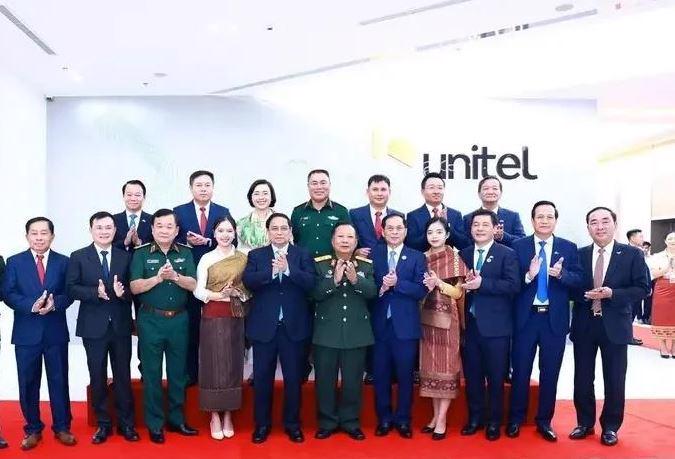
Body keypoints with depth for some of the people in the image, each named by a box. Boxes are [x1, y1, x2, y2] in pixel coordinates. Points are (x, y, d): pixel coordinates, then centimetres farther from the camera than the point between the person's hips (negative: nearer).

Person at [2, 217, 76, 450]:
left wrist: (55, 303, -20)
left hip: (56, 331, 0)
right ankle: (33, 429, 21)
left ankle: (62, 427, 19)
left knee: (59, 380, 7)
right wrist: (31, 305, -20)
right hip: (26, 332, 0)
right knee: (28, 383, 7)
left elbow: (70, 293, 0)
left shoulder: (63, 262, 5)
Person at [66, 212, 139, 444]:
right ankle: (103, 423, 22)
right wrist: (96, 292, -20)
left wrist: (122, 292, -19)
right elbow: (71, 288, -5)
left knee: (123, 376, 8)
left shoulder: (125, 257, 5)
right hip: (94, 326, -1)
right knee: (98, 377, 8)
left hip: (121, 325, 1)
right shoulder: (78, 257, 1)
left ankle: (126, 423, 20)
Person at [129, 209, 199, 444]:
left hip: (179, 319, 2)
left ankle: (176, 419, 26)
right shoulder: (141, 254, -2)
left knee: (178, 371, 12)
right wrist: (158, 277, -23)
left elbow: (193, 284, -5)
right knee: (152, 373, 6)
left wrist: (175, 276, -23)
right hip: (151, 320, -2)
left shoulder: (185, 253, 4)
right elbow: (135, 287, -9)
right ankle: (154, 424, 18)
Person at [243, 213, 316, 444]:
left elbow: (310, 283, -12)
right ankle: (262, 423, 25)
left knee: (293, 377, 9)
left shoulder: (303, 255, 2)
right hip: (264, 326, 1)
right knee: (262, 377, 9)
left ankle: (292, 423, 25)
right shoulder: (256, 255, 4)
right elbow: (248, 281, -11)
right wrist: (272, 271, -24)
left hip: (294, 326, 0)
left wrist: (288, 269, -24)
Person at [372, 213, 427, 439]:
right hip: (379, 324, 1)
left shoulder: (417, 257, 1)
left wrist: (397, 283, -20)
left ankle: (403, 420, 22)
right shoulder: (373, 254, 6)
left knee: (405, 374, 7)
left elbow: (421, 290, -8)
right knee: (381, 374, 8)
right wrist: (381, 288, -19)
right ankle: (384, 419, 23)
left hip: (405, 325, -1)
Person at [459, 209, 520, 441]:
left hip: (495, 326, -4)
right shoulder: (463, 254, 11)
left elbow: (513, 285, -15)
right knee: (472, 375, 11)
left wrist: (482, 283, -23)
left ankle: (494, 422, 21)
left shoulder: (507, 254, -3)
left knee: (495, 377, 6)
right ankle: (475, 418, 26)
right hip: (469, 324, 4)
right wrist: (464, 284, -13)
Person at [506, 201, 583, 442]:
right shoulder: (518, 246, -1)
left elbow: (579, 280, -3)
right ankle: (515, 419, 24)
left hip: (555, 318, 1)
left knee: (550, 372, 10)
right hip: (526, 317, -1)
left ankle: (544, 421, 25)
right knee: (520, 371, 8)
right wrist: (528, 275, -25)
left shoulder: (569, 247, 4)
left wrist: (561, 274, -22)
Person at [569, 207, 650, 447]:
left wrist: (612, 294, -18)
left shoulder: (632, 254, -2)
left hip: (615, 326, -2)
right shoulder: (579, 255, 3)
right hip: (584, 326, 2)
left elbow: (642, 288, -5)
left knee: (614, 380, 7)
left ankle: (610, 427, 24)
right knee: (582, 378, 10)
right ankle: (585, 423, 26)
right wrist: (586, 295, -16)